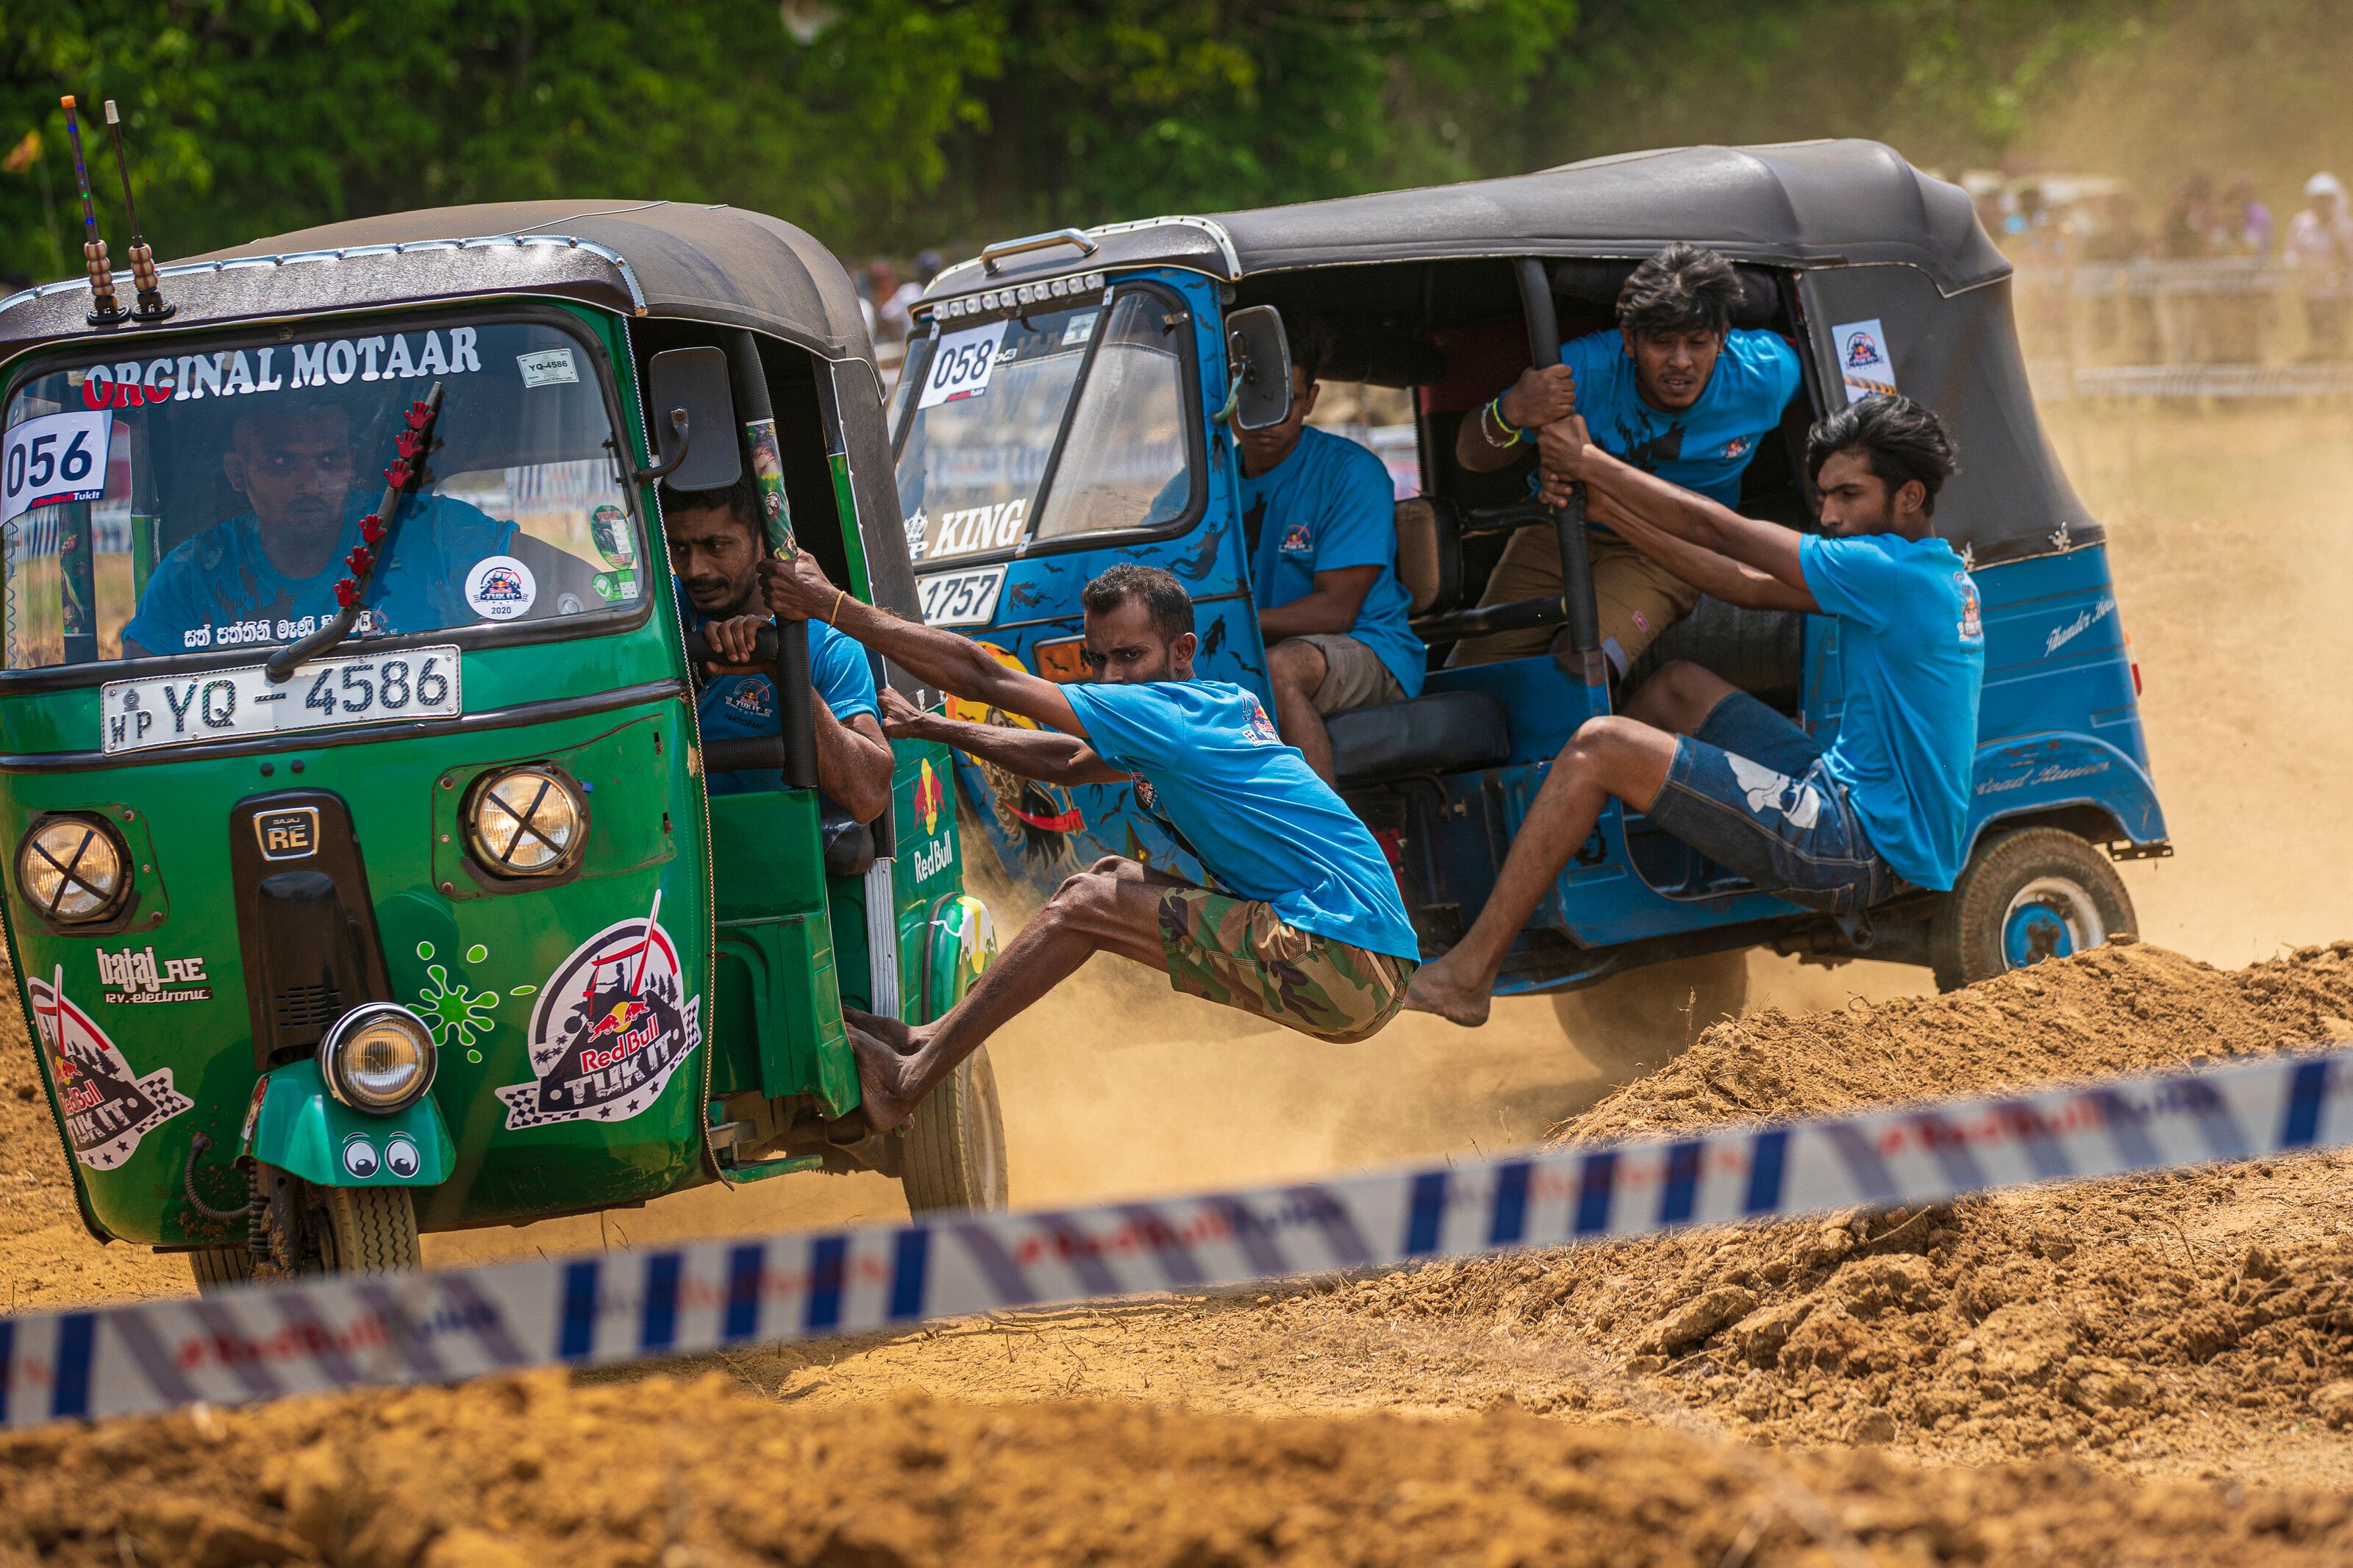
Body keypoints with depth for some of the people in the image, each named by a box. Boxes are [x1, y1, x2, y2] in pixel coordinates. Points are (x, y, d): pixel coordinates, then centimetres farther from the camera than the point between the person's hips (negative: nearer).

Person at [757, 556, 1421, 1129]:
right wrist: (928, 727, 30)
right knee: (1110, 880, 14)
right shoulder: (1226, 708, 17)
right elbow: (1066, 761, 31)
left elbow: (979, 675, -12)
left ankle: (910, 1080, -3)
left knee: (1087, 905, -8)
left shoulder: (1166, 715, -11)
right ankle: (933, 1040, 16)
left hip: (1345, 967, -10)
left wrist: (830, 605, -8)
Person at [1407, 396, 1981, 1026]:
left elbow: (1716, 529, -14)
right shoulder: (1938, 575, 11)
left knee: (1597, 748, -13)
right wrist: (1603, 503, 6)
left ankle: (1467, 974, -9)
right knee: (1678, 686, 20)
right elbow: (1747, 586, 10)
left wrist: (1590, 462, -4)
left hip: (1862, 851, -10)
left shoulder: (1898, 575, -18)